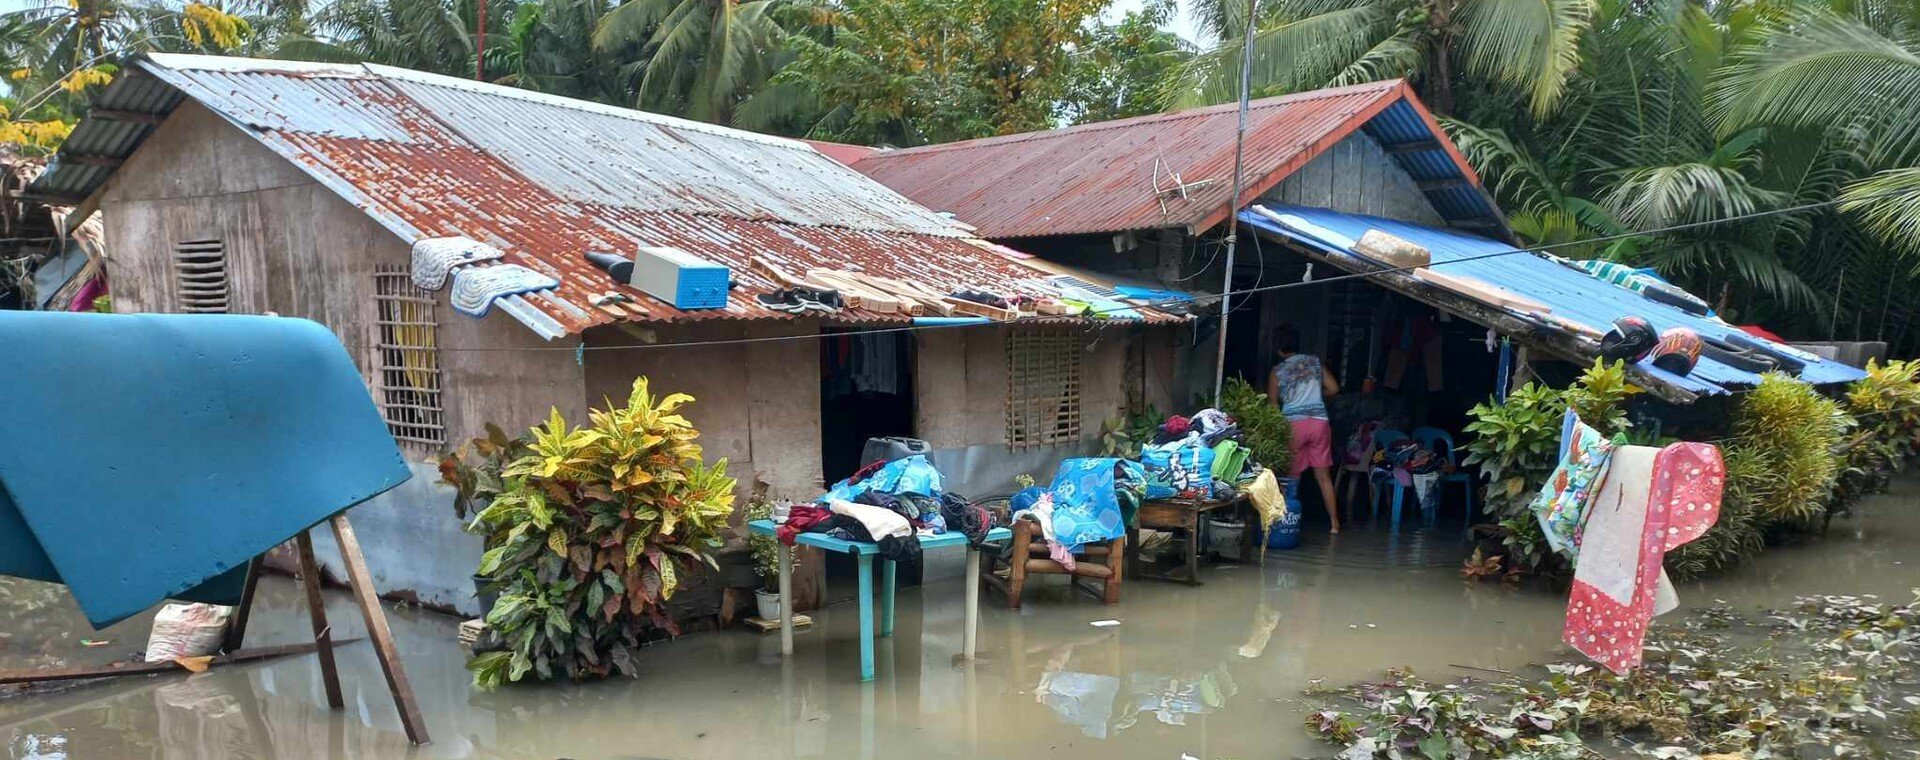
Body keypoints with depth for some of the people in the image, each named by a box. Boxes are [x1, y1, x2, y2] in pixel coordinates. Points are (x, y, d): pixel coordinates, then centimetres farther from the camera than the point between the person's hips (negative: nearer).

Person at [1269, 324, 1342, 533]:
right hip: (1319, 421, 3)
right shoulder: (1315, 362, 9)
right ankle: (1334, 522, 11)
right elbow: (1333, 388, 10)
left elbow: (1272, 404, 4)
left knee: (1290, 476, 5)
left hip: (1294, 423, -3)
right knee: (1324, 476, 9)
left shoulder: (1277, 371, 1)